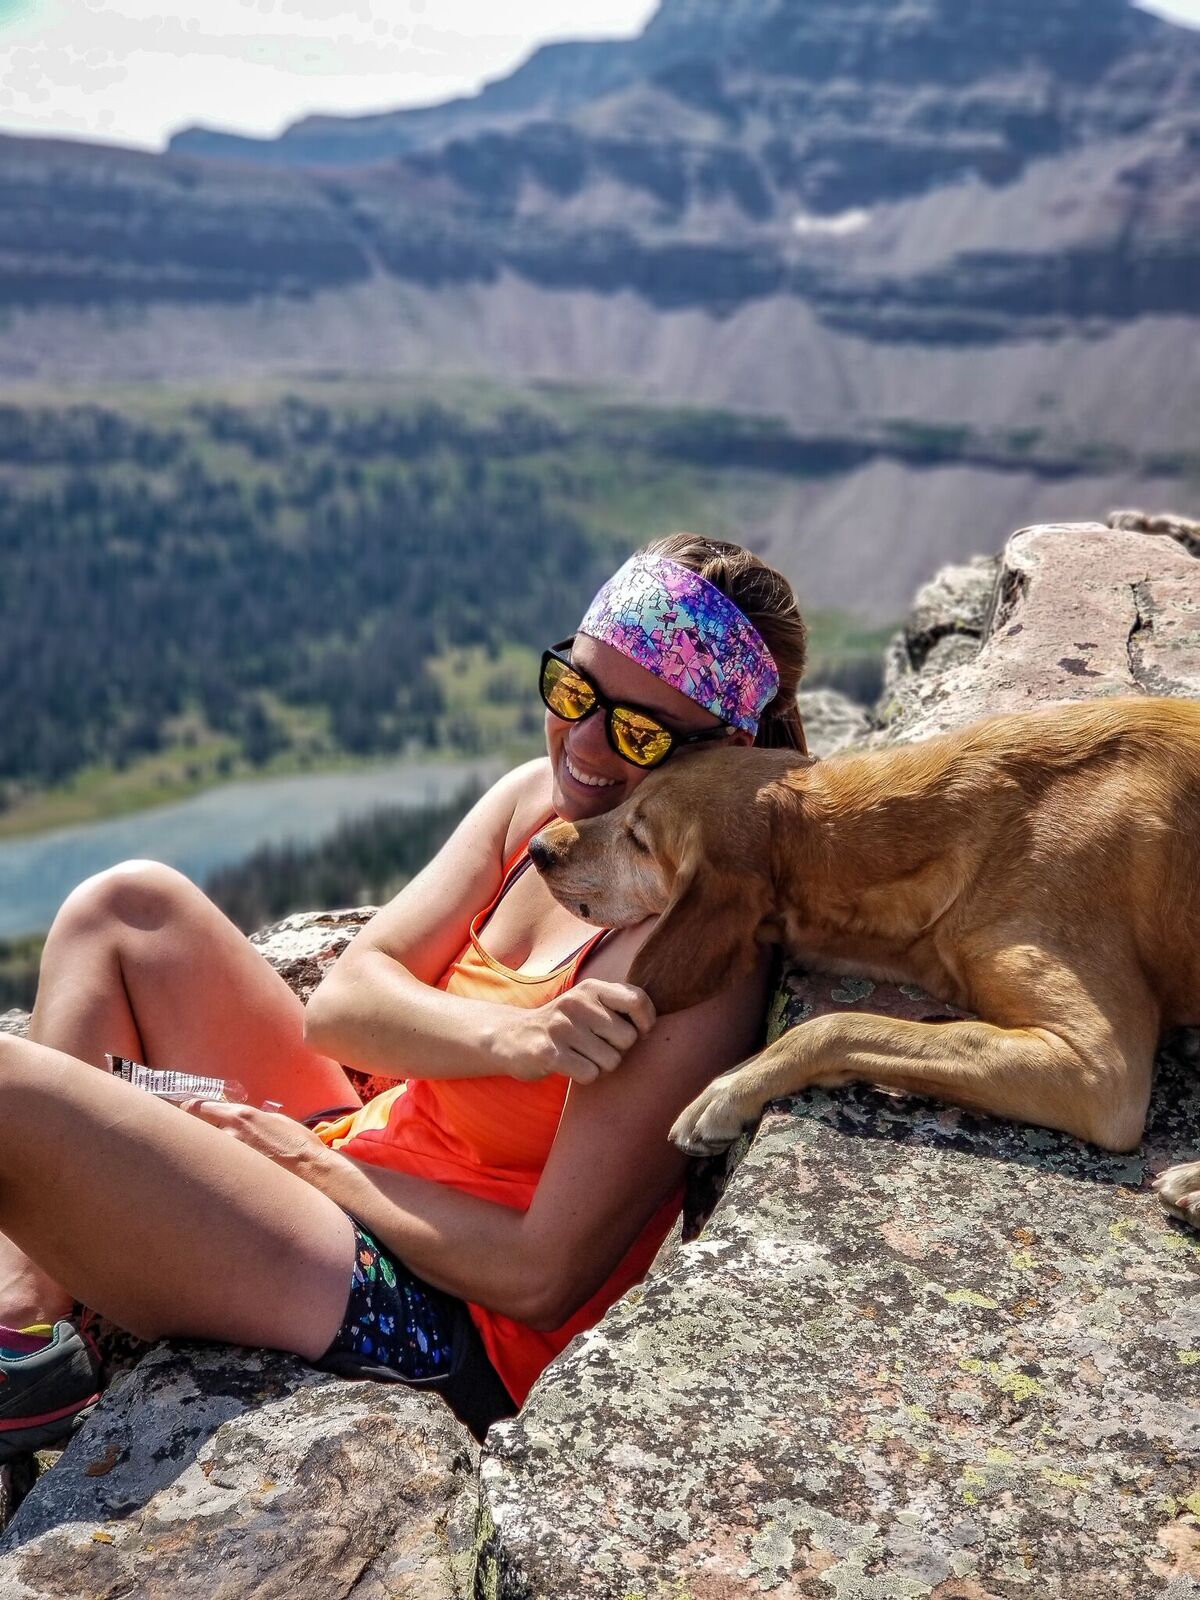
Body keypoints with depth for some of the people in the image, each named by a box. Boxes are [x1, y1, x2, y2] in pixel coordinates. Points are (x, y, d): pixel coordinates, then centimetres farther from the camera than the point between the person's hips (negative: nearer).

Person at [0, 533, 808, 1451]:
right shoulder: (537, 801, -2)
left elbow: (543, 1279, -22)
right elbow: (337, 1008, -6)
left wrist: (319, 1166, -11)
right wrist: (505, 1036, -26)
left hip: (429, 1323, -9)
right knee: (132, 905, 9)